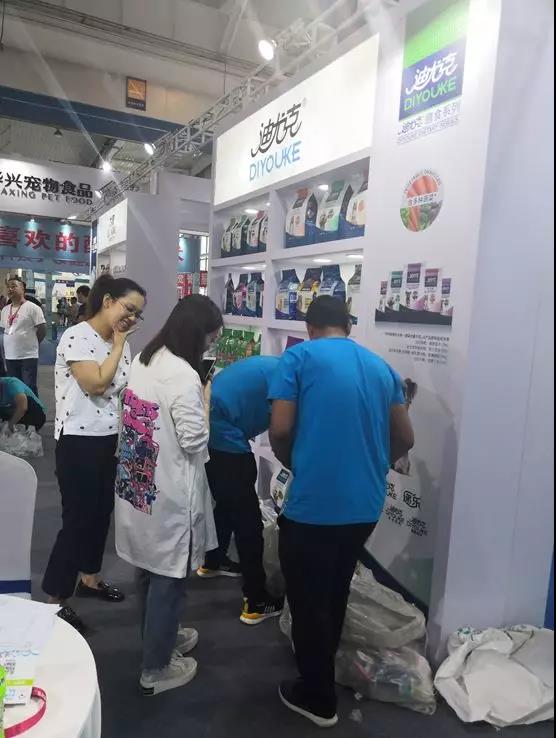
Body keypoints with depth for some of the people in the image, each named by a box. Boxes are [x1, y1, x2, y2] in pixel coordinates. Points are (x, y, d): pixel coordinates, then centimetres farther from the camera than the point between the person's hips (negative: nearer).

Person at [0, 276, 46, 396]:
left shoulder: (32, 308, -9)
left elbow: (42, 330, -9)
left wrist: (30, 343, 0)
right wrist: (14, 344, 12)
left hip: (28, 356, -7)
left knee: (29, 388, -2)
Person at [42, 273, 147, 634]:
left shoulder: (122, 344, 7)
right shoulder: (76, 337, -14)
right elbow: (96, 384, -23)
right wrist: (118, 344, -16)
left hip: (111, 439, 8)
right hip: (79, 441, -8)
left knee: (102, 512, 18)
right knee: (78, 518, 0)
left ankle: (90, 578, 39)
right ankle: (55, 599, 18)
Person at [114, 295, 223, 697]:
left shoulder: (144, 360, 4)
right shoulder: (184, 375, -24)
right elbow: (194, 442, -21)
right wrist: (207, 403, -6)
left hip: (138, 482, 9)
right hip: (169, 491, -9)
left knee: (151, 568, 24)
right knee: (168, 576, 8)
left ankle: (160, 635, 46)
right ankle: (156, 670, 25)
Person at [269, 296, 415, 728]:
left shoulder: (299, 357, -4)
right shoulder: (381, 366, 10)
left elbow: (280, 430, -10)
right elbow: (405, 439, 11)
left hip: (313, 503, -6)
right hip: (366, 504, 6)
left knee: (308, 599, 14)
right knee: (336, 591, 26)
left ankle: (318, 698, 29)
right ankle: (323, 664, 48)